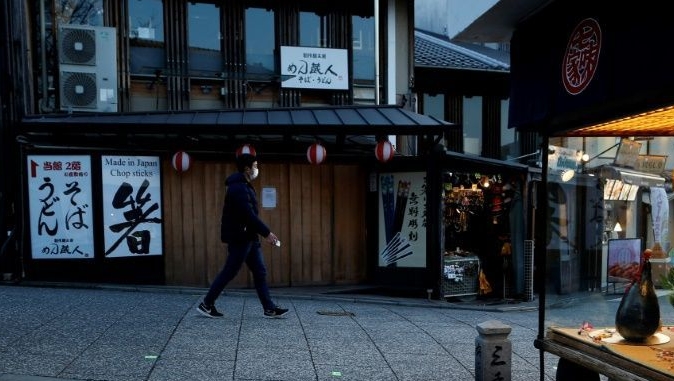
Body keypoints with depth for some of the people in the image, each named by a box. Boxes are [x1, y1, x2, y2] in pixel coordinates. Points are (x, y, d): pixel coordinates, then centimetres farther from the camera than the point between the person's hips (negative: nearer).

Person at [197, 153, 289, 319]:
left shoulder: (243, 186, 15)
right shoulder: (238, 188, -18)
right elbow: (249, 215, -24)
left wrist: (264, 232, 16)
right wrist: (266, 233, -20)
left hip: (249, 237, 10)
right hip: (239, 237, -10)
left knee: (260, 272, 8)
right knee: (229, 272, 0)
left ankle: (269, 308, 11)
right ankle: (206, 304, 14)